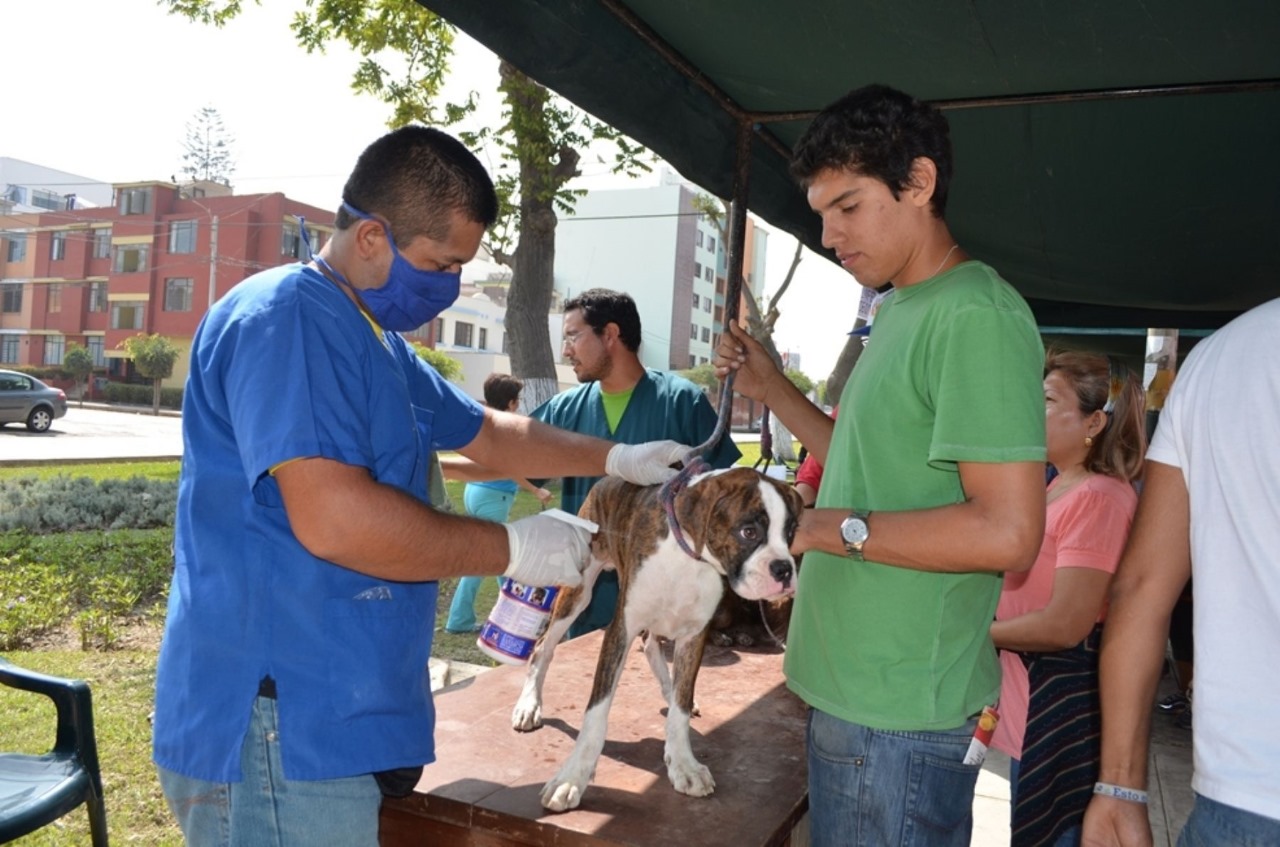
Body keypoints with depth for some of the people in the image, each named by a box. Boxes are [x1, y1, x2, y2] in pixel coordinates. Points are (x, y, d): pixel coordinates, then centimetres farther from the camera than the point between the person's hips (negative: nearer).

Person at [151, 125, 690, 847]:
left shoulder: (381, 344, 14)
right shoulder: (284, 316, -19)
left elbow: (489, 434, 24)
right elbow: (333, 520, -29)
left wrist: (616, 458, 18)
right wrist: (514, 549, -18)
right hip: (279, 730, -9)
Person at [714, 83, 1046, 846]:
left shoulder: (977, 317, -18)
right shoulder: (903, 311, 12)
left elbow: (1007, 533, -24)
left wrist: (839, 528, -17)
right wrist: (772, 388, 10)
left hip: (900, 709, -9)